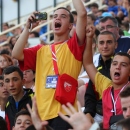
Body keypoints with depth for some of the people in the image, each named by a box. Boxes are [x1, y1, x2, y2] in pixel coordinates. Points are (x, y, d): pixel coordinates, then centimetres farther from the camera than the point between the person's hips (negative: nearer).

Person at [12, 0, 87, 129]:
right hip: (43, 112, 4)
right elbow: (16, 54, 4)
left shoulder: (73, 46, 5)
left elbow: (82, 13, -7)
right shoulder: (40, 50, 19)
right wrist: (28, 27, 6)